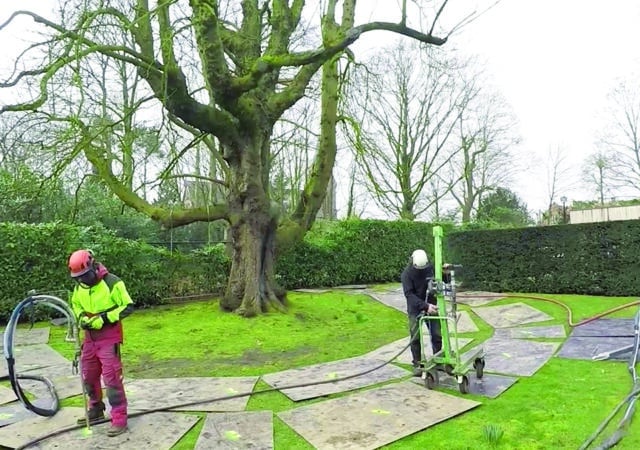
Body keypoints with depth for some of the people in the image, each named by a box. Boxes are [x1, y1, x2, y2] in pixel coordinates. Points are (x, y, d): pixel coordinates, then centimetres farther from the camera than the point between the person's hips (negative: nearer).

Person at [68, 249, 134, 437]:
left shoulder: (112, 282, -17)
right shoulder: (79, 286, 4)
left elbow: (128, 307, -15)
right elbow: (75, 305, 21)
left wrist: (104, 318, -21)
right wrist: (82, 318, -1)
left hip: (109, 337, -7)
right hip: (90, 336, 7)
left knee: (111, 378, -8)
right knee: (88, 376, 17)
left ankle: (119, 419, -1)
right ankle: (96, 410, 37)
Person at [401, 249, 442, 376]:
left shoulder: (431, 268, -9)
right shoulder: (407, 273, -18)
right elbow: (409, 294, -25)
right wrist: (425, 306, -35)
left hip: (431, 306, 3)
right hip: (415, 309, -3)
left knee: (437, 335, 6)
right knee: (415, 337, 0)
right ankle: (417, 364, 13)